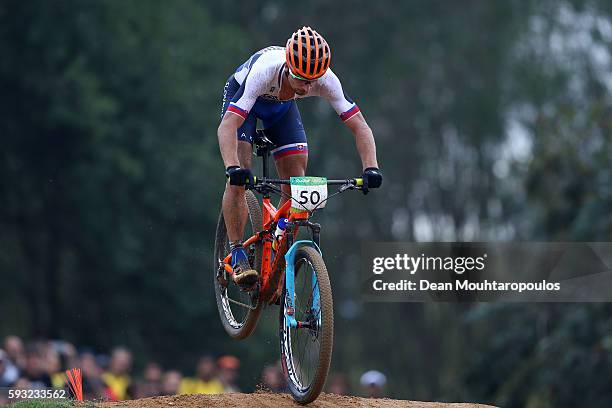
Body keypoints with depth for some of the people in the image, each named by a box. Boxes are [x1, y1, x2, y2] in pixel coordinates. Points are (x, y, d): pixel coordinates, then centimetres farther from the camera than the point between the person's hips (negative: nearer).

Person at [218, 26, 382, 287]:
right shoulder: (264, 72, -44)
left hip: (281, 105, 3)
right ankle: (237, 253, -10)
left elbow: (359, 127, -29)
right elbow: (228, 126, -48)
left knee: (296, 185, -8)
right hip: (241, 96, -3)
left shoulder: (326, 80, -34)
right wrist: (233, 168, -63)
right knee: (238, 179, -21)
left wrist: (370, 168, -45)